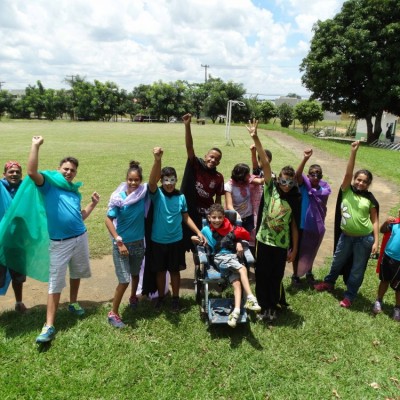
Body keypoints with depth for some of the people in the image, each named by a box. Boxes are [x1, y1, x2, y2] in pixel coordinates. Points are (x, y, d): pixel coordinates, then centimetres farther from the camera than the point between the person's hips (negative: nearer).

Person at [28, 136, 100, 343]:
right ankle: (49, 326, 3)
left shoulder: (75, 191, 12)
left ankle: (73, 303, 43)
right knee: (55, 282, -3)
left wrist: (93, 204, 9)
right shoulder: (49, 183, -4)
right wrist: (36, 146, -25)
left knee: (76, 273, 21)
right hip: (59, 242, -5)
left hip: (80, 238, 6)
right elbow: (32, 172, -25)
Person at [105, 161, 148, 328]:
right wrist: (119, 241, -18)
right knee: (124, 280, -6)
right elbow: (108, 220, -15)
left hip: (138, 242, 4)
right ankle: (113, 313, 14)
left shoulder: (143, 192, -6)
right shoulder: (118, 197, -16)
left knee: (135, 274, 24)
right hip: (121, 243, -4)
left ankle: (133, 297, 54)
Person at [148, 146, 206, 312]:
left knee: (175, 271, 14)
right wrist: (157, 160, -48)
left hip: (176, 240, 1)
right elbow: (151, 181, -33)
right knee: (160, 270, 15)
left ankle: (175, 298, 32)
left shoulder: (181, 197, -4)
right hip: (158, 241, -1)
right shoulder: (157, 194, -12)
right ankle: (161, 297, 35)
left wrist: (198, 232, -2)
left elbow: (186, 217, 5)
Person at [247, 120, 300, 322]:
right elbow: (265, 163, -16)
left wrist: (294, 248, 4)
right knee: (261, 275, 9)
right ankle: (263, 307, 28)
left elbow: (294, 225, 4)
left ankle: (273, 307, 33)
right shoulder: (270, 189, -5)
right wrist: (255, 138, -24)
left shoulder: (294, 200, 0)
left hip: (282, 245, 1)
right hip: (264, 240, -1)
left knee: (276, 277, 13)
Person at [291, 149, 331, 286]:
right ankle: (295, 275, 31)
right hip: (302, 225, -3)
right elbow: (297, 175, -35)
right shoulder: (304, 185, -14)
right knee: (299, 251, 12)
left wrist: (322, 222, 15)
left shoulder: (324, 189, -6)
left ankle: (309, 273, 43)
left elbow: (323, 207, 7)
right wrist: (305, 158, -47)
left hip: (316, 227, 3)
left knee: (311, 252, 21)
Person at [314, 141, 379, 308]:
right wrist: (353, 152, -25)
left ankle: (349, 295, 27)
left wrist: (376, 241, -7)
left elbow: (374, 221, -1)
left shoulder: (370, 199, -3)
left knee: (357, 269, 10)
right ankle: (328, 282, 45)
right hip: (346, 236, 1)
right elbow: (348, 173, -18)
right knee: (337, 261, 20)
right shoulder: (346, 191, -3)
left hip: (365, 239, -1)